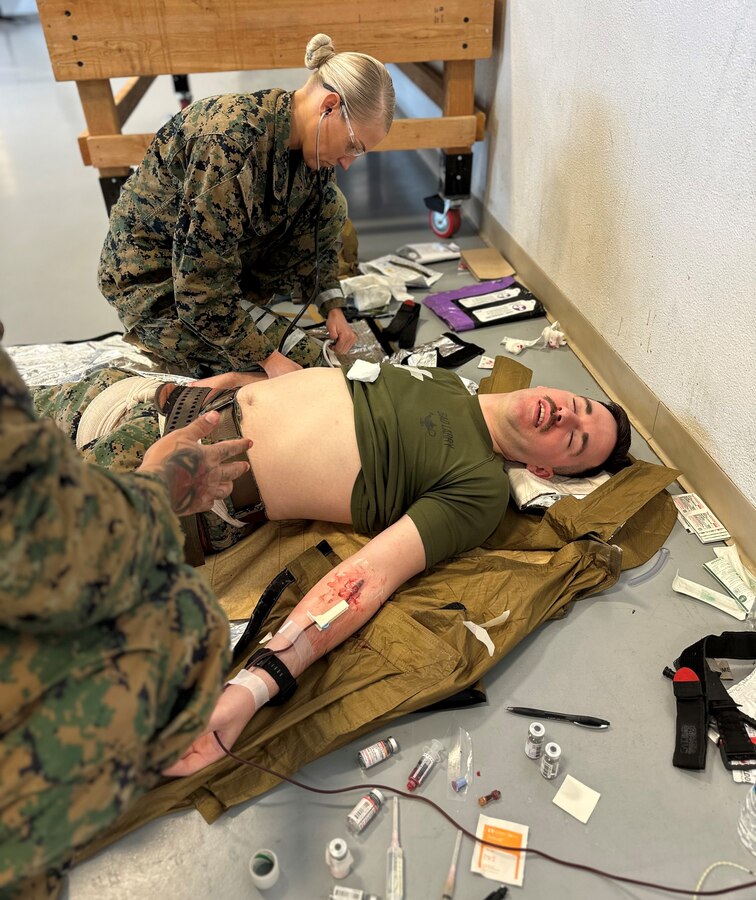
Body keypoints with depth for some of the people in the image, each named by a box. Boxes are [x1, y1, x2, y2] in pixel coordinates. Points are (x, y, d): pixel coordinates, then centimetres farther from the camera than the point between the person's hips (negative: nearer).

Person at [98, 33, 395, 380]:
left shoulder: (309, 136, -8)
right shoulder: (232, 141, -34)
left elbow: (320, 227, 7)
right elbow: (202, 282, -32)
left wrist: (333, 308, -4)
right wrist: (268, 356, -27)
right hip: (156, 276, -8)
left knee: (330, 206, -5)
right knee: (304, 360, -19)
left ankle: (243, 307, 0)